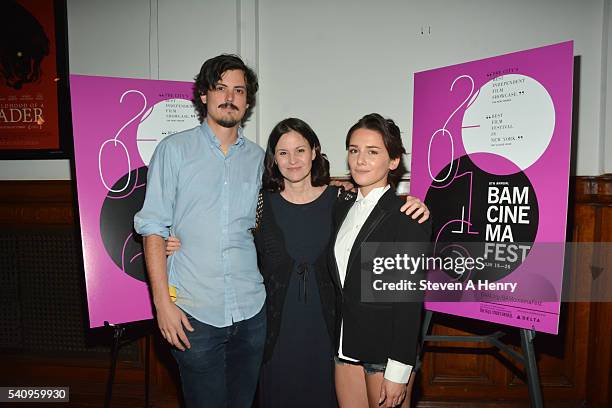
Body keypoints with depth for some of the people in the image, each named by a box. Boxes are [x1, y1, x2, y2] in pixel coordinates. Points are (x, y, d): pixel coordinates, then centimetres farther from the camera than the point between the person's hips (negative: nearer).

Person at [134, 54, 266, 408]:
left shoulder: (257, 157, 8)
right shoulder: (174, 149, -2)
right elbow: (153, 228, -4)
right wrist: (163, 302, -9)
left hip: (251, 310, 4)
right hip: (195, 312, -3)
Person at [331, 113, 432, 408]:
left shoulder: (407, 216, -14)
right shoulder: (342, 209, 7)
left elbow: (410, 299, -14)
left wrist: (398, 372, -14)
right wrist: (339, 344, 9)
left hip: (386, 349, -6)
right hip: (346, 347, 6)